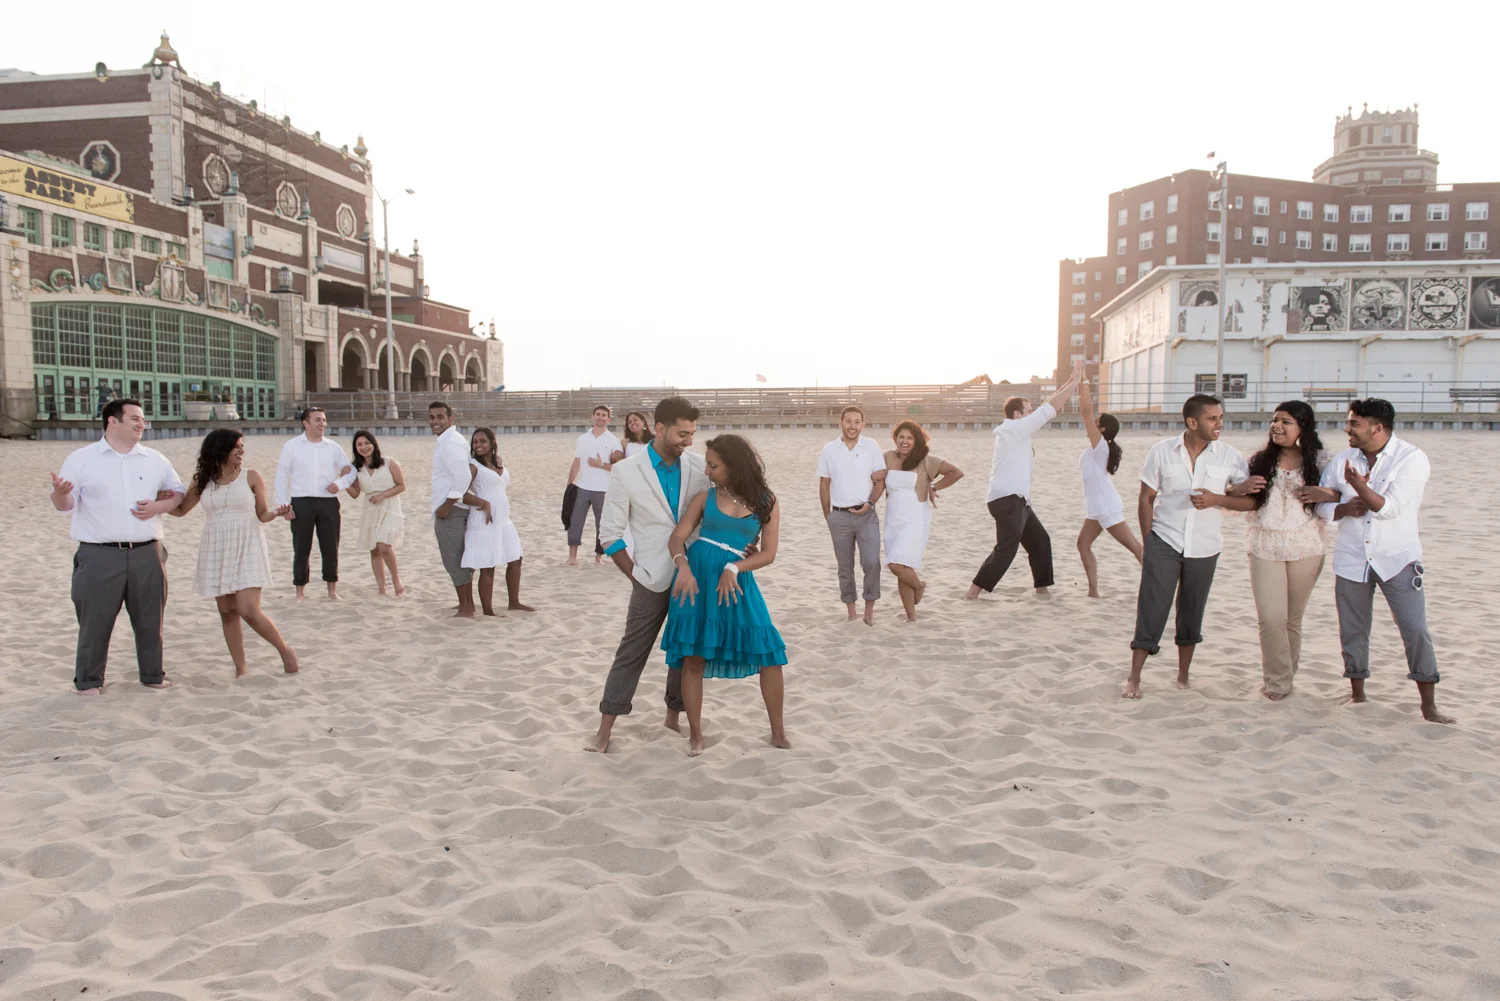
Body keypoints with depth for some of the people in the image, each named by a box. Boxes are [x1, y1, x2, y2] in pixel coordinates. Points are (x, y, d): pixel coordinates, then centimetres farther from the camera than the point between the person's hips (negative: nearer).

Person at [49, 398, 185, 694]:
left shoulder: (154, 459, 10)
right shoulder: (81, 459, 1)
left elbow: (179, 492, 17)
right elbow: (65, 504, -1)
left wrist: (158, 506, -3)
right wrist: (59, 492, -25)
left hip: (146, 554, 3)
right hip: (99, 556, -3)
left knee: (149, 619, 10)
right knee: (95, 620, 3)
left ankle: (153, 674, 23)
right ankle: (89, 681, 16)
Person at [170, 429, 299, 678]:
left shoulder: (251, 477, -1)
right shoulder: (202, 481, 7)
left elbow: (262, 514, 4)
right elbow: (181, 510, 18)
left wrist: (276, 513, -17)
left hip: (246, 548, -3)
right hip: (216, 551, 4)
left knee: (249, 611, -14)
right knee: (227, 613, 5)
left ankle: (286, 651, 6)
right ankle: (240, 669, 14)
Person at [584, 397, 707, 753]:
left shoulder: (698, 467, -2)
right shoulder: (627, 472, -8)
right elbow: (612, 533, -2)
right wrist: (635, 575, -2)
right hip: (653, 580, -3)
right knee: (631, 653, 2)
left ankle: (674, 716, 28)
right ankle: (605, 729, 9)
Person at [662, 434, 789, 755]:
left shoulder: (766, 502, 2)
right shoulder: (705, 498, 5)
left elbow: (768, 553, -2)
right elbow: (677, 538, 0)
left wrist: (733, 568, -17)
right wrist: (683, 566, -20)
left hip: (735, 578, 0)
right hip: (696, 576, 1)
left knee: (769, 653, -3)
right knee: (693, 657, 1)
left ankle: (778, 732, 13)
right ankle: (695, 734, 16)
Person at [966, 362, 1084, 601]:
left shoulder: (1017, 432, 18)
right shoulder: (1015, 428, -10)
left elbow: (1046, 406, 21)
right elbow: (1049, 409, -11)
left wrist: (1070, 381, 19)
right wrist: (1076, 380, -4)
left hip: (1018, 501, 11)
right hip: (1007, 500, -11)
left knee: (1040, 541, 16)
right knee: (1006, 548, -14)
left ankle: (1042, 588, 25)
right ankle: (973, 591, -13)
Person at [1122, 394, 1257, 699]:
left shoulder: (1230, 457, -3)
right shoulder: (1162, 452, -3)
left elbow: (1250, 500, -3)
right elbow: (1146, 497, 2)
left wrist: (1216, 499, -20)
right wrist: (1148, 541, 0)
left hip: (1204, 548, 2)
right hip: (1164, 543, -1)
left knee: (1192, 611, 12)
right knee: (1152, 608, -5)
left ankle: (1183, 674, 28)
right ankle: (1134, 677, 2)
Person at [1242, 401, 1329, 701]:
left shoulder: (1318, 462, 2)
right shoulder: (1259, 461, 5)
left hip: (1305, 548, 0)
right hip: (1265, 548, 0)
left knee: (1293, 618, 9)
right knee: (1271, 617, -9)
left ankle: (1284, 677, 25)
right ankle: (1277, 681, 5)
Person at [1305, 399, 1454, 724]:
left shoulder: (1413, 459, -10)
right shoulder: (1342, 460, 3)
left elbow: (1388, 508, -18)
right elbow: (1322, 505, 5)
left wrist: (1358, 485, -30)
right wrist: (1344, 508, -15)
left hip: (1397, 559, -4)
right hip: (1351, 558, 4)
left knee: (1415, 630, -6)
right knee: (1353, 631, 9)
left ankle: (1429, 706, 4)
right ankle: (1357, 696, 23)